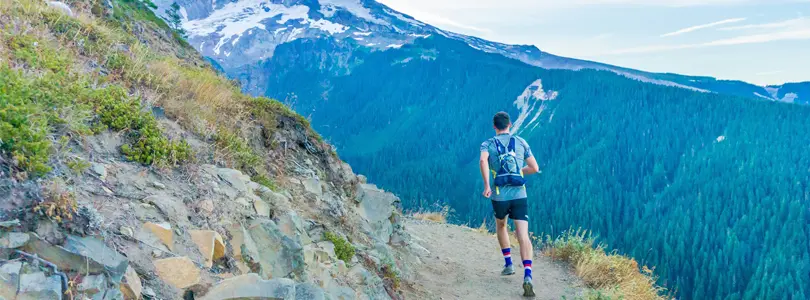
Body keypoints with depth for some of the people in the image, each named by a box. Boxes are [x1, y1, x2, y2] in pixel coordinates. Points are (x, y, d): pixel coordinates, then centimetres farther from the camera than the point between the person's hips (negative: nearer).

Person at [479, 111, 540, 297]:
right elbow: (534, 168, 12)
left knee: (500, 226, 29)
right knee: (523, 236, -8)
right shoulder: (521, 142, 11)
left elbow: (483, 161, -17)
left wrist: (486, 186, -17)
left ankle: (508, 264, 31)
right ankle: (527, 276, -26)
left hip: (499, 196, 0)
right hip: (520, 195, 0)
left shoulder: (488, 144, 6)